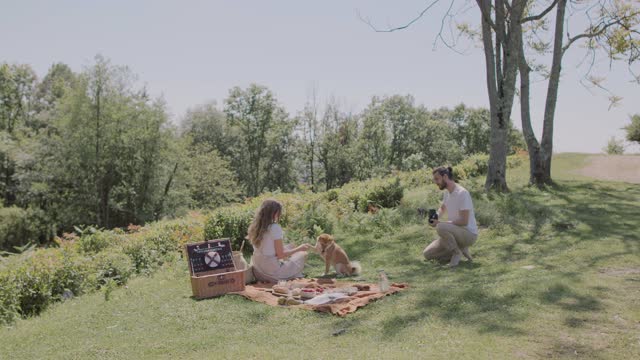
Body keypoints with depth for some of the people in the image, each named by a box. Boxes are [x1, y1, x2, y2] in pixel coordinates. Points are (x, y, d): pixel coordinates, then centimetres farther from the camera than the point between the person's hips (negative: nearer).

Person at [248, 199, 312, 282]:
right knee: (302, 254, 11)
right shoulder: (275, 227, -20)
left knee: (290, 247, 24)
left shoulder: (254, 227, 0)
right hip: (272, 271, -7)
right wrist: (299, 248, -3)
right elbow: (281, 255, -16)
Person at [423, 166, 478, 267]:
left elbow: (464, 221, -24)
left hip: (469, 234, -8)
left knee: (441, 227, -36)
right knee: (427, 253, 3)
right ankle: (461, 250, 9)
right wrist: (435, 218, 3)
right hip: (454, 233, 8)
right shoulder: (447, 192, 7)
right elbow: (442, 208, 26)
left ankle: (457, 252, -12)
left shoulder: (462, 193, -20)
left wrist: (440, 223, -22)